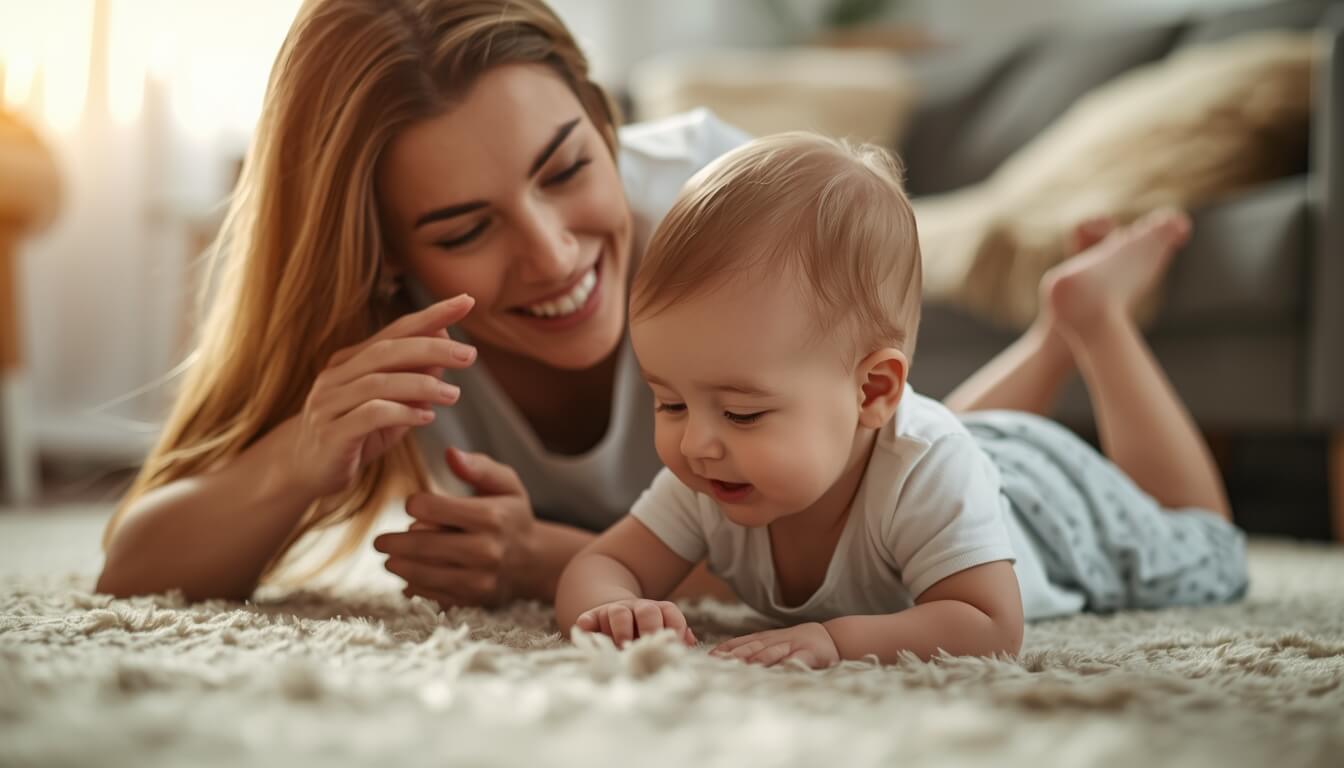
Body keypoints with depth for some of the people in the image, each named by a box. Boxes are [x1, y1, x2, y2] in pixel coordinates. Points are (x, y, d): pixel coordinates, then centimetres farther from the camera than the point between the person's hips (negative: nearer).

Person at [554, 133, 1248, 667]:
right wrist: (613, 609, -59)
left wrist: (838, 639, -66)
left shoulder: (927, 471, -51)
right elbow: (599, 567, -34)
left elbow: (992, 628, -52)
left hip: (1046, 491, -4)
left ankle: (1096, 316, 30)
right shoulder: (708, 481, -36)